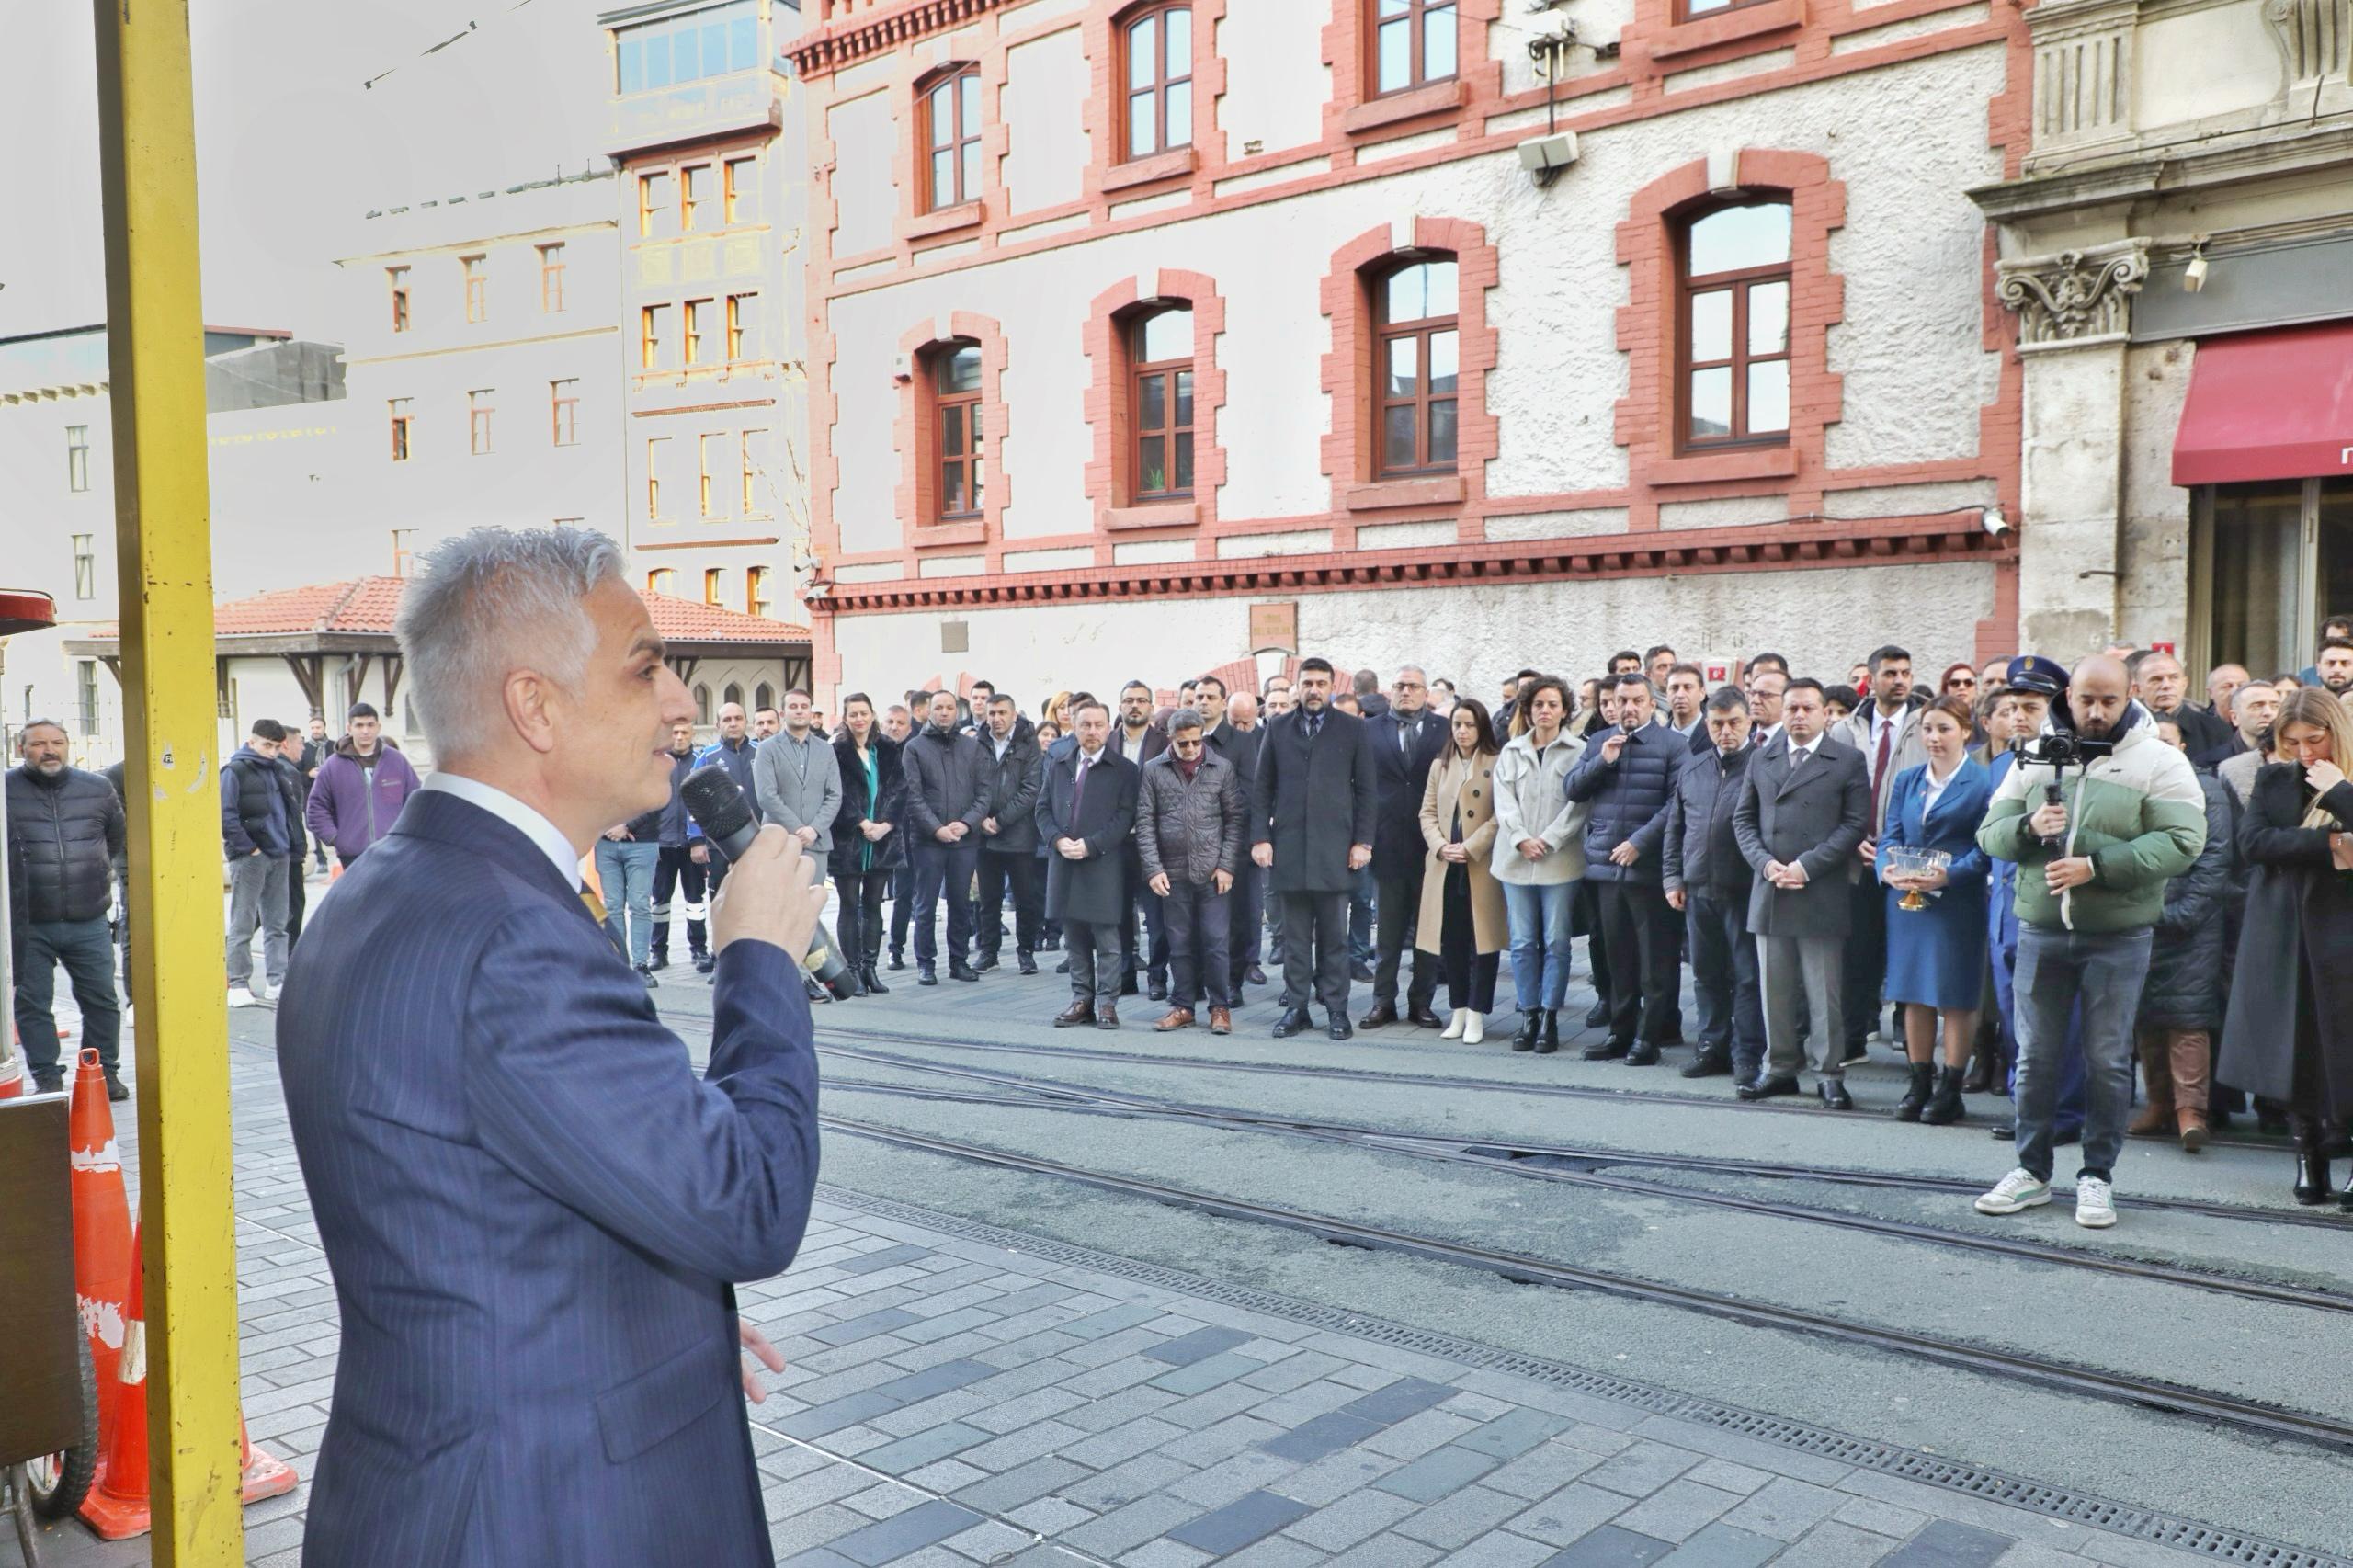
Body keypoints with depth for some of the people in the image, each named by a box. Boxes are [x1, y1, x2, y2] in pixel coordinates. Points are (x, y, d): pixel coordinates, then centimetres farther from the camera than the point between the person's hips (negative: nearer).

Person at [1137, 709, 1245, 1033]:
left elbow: (1235, 819, 3)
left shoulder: (1222, 769, 2)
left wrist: (1226, 865, -5)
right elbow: (1144, 822, 2)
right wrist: (1153, 869, -6)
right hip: (1172, 873, 1)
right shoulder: (1153, 771, 3)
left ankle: (1220, 1007, 10)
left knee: (1216, 942, -1)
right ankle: (1182, 1007, 17)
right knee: (1180, 944, 7)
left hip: (1213, 873, -1)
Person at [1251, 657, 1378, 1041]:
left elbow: (1365, 790, 3)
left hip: (1335, 847, -1)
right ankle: (1295, 1006, 12)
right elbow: (1261, 788, 8)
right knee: (1295, 935, 6)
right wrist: (1260, 837, -1)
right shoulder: (1278, 730, 9)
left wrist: (1362, 841, -3)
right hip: (1289, 847, 1)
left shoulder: (1353, 730, 6)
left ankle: (1336, 1008, 10)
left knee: (1334, 935, 3)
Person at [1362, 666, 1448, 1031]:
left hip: (1430, 842, 0)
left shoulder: (1444, 730, 3)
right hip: (1387, 842, 0)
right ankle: (1383, 1001, 15)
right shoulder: (1371, 729, 5)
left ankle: (1422, 1001, 16)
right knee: (1387, 929, 7)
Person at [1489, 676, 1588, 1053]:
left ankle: (1549, 1018, 7)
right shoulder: (1512, 751, 12)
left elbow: (1579, 803, -5)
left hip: (1559, 860, -3)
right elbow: (1504, 799, 5)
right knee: (1522, 942, 5)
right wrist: (1521, 838, -9)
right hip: (1516, 859, 3)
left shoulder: (1578, 752, 2)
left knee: (1556, 942, -1)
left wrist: (1548, 841, -13)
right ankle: (1528, 1015, 12)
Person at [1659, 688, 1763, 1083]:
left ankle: (1747, 1054, 9)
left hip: (1744, 888, -5)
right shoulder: (1690, 769, 13)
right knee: (1706, 973, 13)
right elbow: (1674, 827, 17)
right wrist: (1672, 876, 11)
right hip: (1698, 888, 5)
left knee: (1747, 975, 1)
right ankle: (1713, 1046, 24)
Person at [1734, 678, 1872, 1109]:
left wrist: (1806, 866, -13)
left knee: (1824, 993, 2)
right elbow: (1743, 818, 13)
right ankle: (1779, 1068, 20)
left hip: (1821, 895, -4)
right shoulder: (1761, 760, 14)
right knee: (1774, 990, 10)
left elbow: (1855, 824, -5)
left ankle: (1829, 1074, 11)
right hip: (1769, 893, 4)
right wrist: (1765, 863, -5)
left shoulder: (1849, 761, 1)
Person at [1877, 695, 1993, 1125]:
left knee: (1956, 998, 1)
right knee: (1913, 993, 9)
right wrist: (1888, 870, -10)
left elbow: (1986, 847, -8)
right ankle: (1920, 1084, 18)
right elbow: (1889, 836, 10)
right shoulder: (1907, 780, 14)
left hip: (1957, 904, -5)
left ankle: (1950, 1089, 9)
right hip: (1906, 902, 5)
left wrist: (1948, 875, -22)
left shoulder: (1983, 782, -3)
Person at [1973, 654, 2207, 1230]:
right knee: (2034, 1056, 9)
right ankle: (2032, 1171, 21)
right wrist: (2028, 828, -15)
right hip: (2040, 930, 3)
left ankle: (2097, 1176, 18)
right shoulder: (2035, 760, 8)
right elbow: (1990, 833, 8)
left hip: (2118, 936, -3)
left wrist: (2096, 867, -20)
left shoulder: (2159, 762, -3)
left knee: (2107, 1060, 5)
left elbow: (2182, 842, -13)